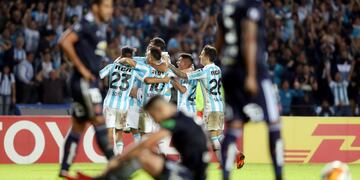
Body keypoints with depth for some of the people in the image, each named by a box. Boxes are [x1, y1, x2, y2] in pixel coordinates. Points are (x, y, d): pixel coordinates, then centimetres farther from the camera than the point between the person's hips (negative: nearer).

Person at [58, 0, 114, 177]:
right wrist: (81, 68, -20)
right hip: (83, 81, -10)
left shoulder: (101, 28, 15)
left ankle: (64, 169, 14)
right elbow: (65, 42, -23)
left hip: (91, 81, 10)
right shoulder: (86, 25, -12)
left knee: (78, 125, 10)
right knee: (99, 121, -12)